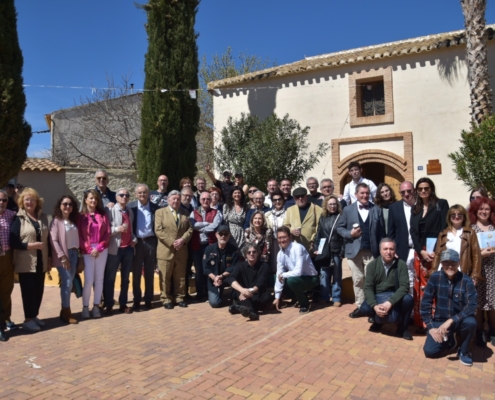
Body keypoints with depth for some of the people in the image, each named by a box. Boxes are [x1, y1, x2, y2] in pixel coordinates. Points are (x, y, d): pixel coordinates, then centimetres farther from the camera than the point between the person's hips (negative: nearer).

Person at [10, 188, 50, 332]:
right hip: (26, 263, -5)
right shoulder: (18, 218, -6)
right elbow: (13, 242, -12)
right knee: (28, 291, 1)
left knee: (39, 290, 9)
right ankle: (28, 319, 13)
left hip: (41, 261, 5)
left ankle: (34, 316, 23)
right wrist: (31, 245, -20)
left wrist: (49, 258, 11)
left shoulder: (43, 217, 10)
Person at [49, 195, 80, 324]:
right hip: (63, 256, -5)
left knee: (68, 283, 6)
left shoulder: (74, 221, 13)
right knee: (67, 283, -7)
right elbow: (53, 240, -11)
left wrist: (78, 254, 5)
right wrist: (62, 256, -15)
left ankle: (65, 311, 14)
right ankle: (66, 312, 3)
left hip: (73, 254, 6)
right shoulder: (56, 221, -5)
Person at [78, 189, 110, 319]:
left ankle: (96, 306, 14)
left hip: (102, 250, 2)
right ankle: (85, 307, 6)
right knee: (89, 280, -7)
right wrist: (88, 249, -11)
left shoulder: (103, 215, 7)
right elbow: (79, 235, -2)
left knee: (99, 279, 5)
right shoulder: (81, 216, 2)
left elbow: (107, 233, 2)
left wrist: (99, 248, -9)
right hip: (87, 251, -2)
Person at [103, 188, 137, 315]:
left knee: (125, 278, 11)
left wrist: (134, 239, 4)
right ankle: (109, 305, 14)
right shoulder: (111, 211, -6)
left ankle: (123, 304, 20)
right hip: (114, 248, -6)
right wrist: (117, 229, -25)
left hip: (128, 248, 6)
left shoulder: (130, 212, 13)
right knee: (110, 278, 4)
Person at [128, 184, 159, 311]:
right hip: (136, 242, 0)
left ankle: (148, 300, 18)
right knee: (136, 273, 7)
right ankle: (136, 300, 16)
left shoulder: (155, 208, 1)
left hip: (150, 242, 0)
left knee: (149, 273, 8)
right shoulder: (130, 206, 0)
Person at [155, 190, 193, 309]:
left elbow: (190, 229, 6)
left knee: (180, 277, 10)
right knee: (165, 278, 2)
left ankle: (179, 298, 21)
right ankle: (166, 299, 12)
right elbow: (159, 230, -9)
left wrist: (182, 240, -12)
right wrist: (172, 242, -16)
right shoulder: (160, 212, 1)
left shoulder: (185, 213, 13)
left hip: (181, 251, 3)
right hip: (166, 250, -3)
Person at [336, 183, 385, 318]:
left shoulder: (377, 210, 4)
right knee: (357, 280, 9)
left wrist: (382, 250, -2)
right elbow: (340, 227, 6)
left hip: (371, 251, -1)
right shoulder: (348, 209, 4)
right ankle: (360, 306, 19)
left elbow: (381, 232, 2)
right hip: (354, 250, 1)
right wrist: (350, 234, -13)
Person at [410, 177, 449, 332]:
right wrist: (421, 251, -7)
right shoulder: (415, 209, 15)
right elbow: (413, 231, 8)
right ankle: (422, 322, 10)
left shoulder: (442, 204, 2)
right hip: (420, 252, 4)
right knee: (421, 287, 4)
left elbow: (444, 228, -6)